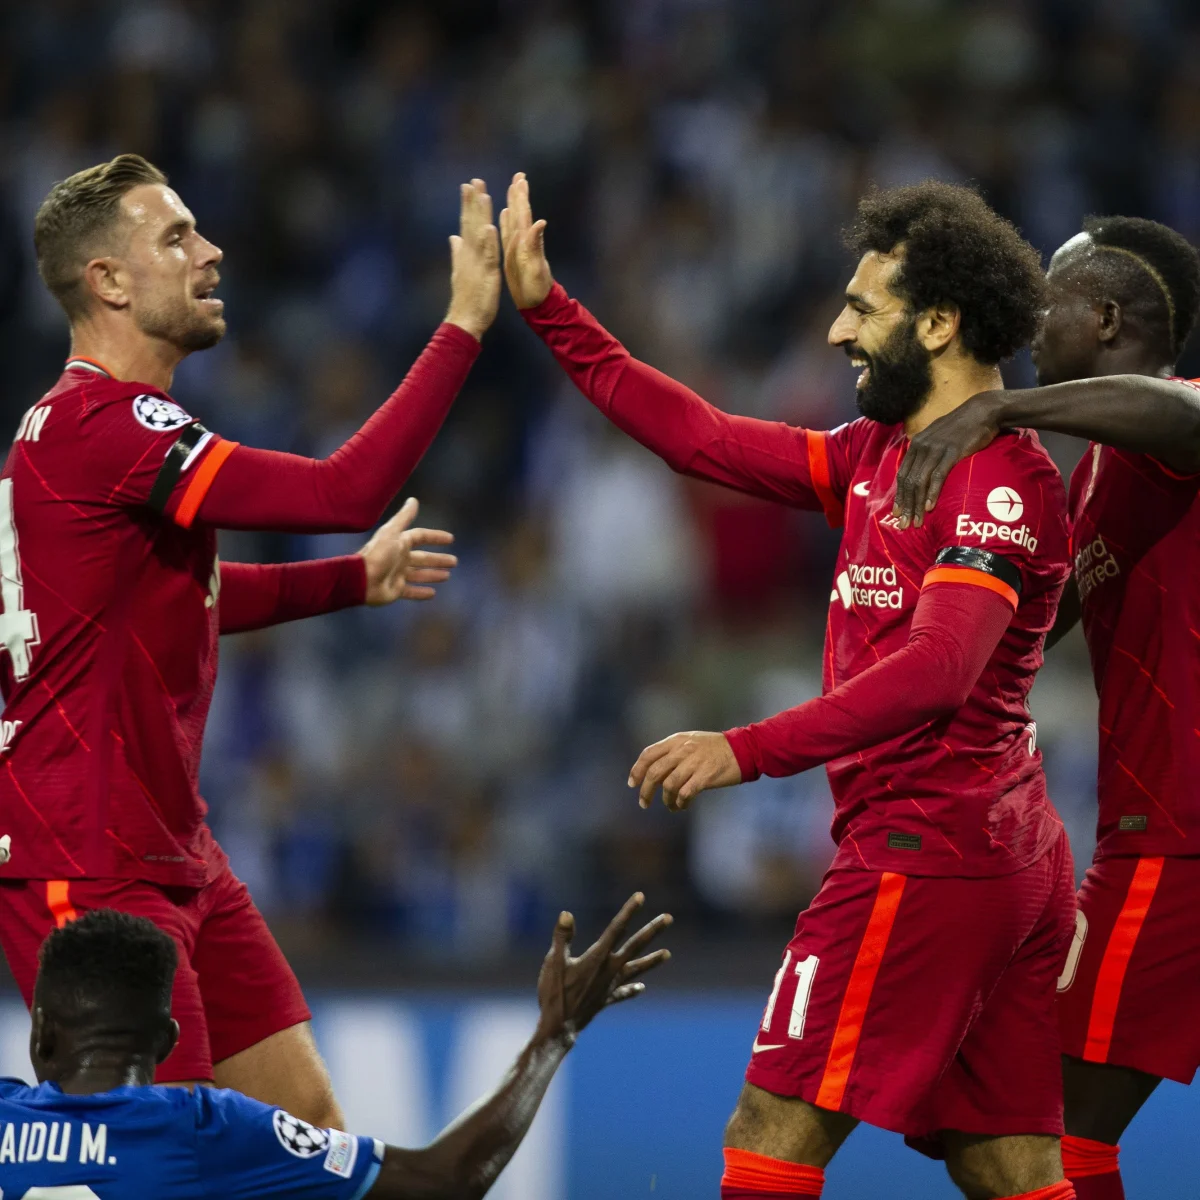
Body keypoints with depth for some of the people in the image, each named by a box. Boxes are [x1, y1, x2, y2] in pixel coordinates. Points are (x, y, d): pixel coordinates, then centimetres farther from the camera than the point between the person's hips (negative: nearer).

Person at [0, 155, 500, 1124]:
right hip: (88, 871, -10)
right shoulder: (99, 426, -20)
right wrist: (465, 325, -21)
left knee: (308, 1120, 7)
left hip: (173, 854, 10)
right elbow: (346, 491, -26)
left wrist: (355, 579, 27)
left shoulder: (105, 420, 14)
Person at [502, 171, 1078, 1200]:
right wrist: (547, 308, 15)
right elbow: (707, 440, 16)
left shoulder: (1003, 478, -13)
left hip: (926, 852, -9)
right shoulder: (877, 457, 14)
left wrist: (751, 751, -31)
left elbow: (937, 669, -26)